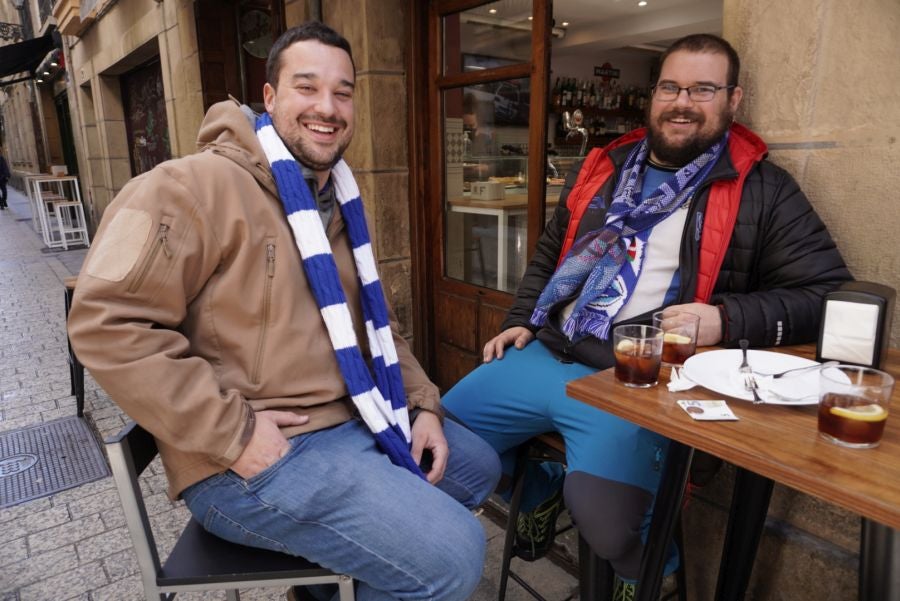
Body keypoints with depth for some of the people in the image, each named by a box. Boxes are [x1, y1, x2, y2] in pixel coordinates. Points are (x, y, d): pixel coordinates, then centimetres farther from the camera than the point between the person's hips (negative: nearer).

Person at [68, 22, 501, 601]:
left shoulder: (341, 202, 13)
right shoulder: (197, 185, -15)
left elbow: (376, 321, 18)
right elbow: (106, 322, -21)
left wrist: (422, 403, 6)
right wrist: (233, 430, -22)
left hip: (358, 420, 9)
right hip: (253, 453, -9)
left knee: (479, 464, 22)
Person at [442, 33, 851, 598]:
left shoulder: (762, 191, 0)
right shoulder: (602, 169, 15)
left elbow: (829, 292, -5)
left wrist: (726, 319, -20)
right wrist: (521, 320, 11)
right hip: (545, 355, 6)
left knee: (603, 517, -25)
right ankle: (542, 487, 34)